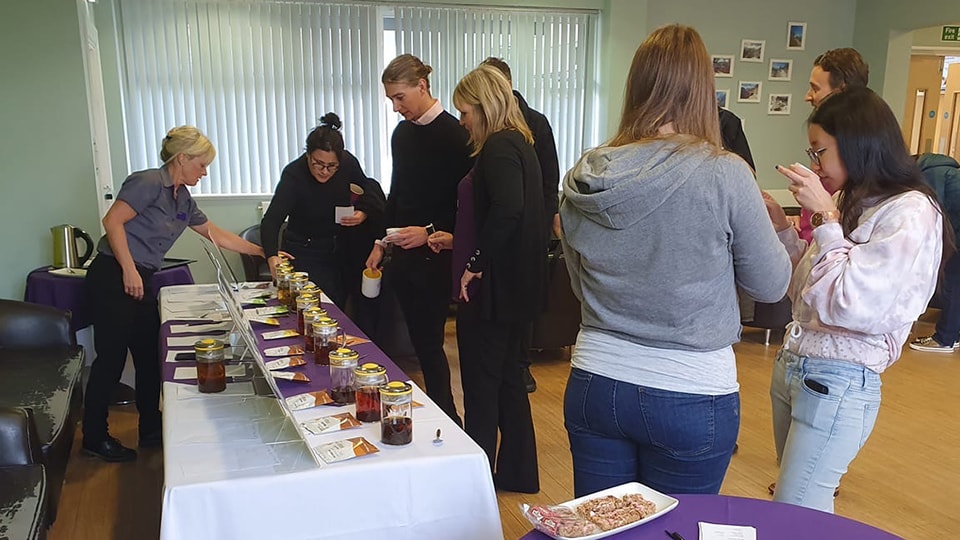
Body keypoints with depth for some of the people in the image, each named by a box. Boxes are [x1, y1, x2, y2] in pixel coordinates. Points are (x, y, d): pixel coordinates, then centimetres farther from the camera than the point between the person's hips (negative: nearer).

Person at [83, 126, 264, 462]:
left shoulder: (182, 199, 13)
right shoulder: (149, 183, -13)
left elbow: (217, 234, 21)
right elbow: (112, 221, -20)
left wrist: (262, 253, 20)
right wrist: (130, 270, -23)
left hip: (142, 281, 9)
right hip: (113, 277, -9)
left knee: (149, 355, 12)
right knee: (111, 358, -2)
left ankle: (151, 429, 25)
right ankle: (94, 438, 12)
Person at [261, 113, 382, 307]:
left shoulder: (348, 163, -13)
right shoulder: (294, 174, -23)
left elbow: (368, 194, 7)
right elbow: (271, 220, -32)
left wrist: (363, 214, -14)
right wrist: (272, 257, -49)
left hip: (341, 250, 4)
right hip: (305, 253, -4)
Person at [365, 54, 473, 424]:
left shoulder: (452, 134, -11)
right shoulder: (402, 133, 11)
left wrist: (431, 232, -21)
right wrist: (381, 244, 15)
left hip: (434, 256, -7)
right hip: (403, 254, 7)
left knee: (429, 341, -4)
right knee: (417, 339, 11)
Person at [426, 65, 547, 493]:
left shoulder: (499, 147, -15)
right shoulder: (520, 144, 15)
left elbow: (507, 209, -31)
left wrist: (476, 263, -21)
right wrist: (456, 241, 20)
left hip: (493, 288, -10)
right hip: (518, 287, 10)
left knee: (481, 386, 3)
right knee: (508, 379, 18)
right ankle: (518, 473, 31)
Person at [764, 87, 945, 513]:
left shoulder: (911, 212, -15)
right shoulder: (851, 202, 11)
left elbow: (852, 306, -24)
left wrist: (826, 217, -19)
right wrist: (781, 228, 5)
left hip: (839, 382, -8)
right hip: (792, 364, 8)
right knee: (808, 507, 16)